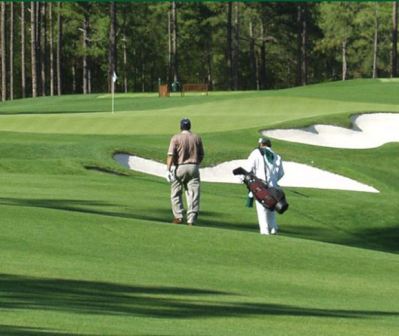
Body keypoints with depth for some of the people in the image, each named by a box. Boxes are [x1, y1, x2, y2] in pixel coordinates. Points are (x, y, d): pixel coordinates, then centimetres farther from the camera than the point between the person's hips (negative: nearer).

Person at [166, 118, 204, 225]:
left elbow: (171, 155, -13)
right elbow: (201, 155, 12)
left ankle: (179, 216, 6)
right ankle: (191, 219, -5)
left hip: (180, 168, -3)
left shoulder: (176, 138, -5)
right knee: (193, 194, 1)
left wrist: (168, 170, -15)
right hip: (194, 167, 3)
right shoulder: (197, 138, 6)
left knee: (176, 193, 11)